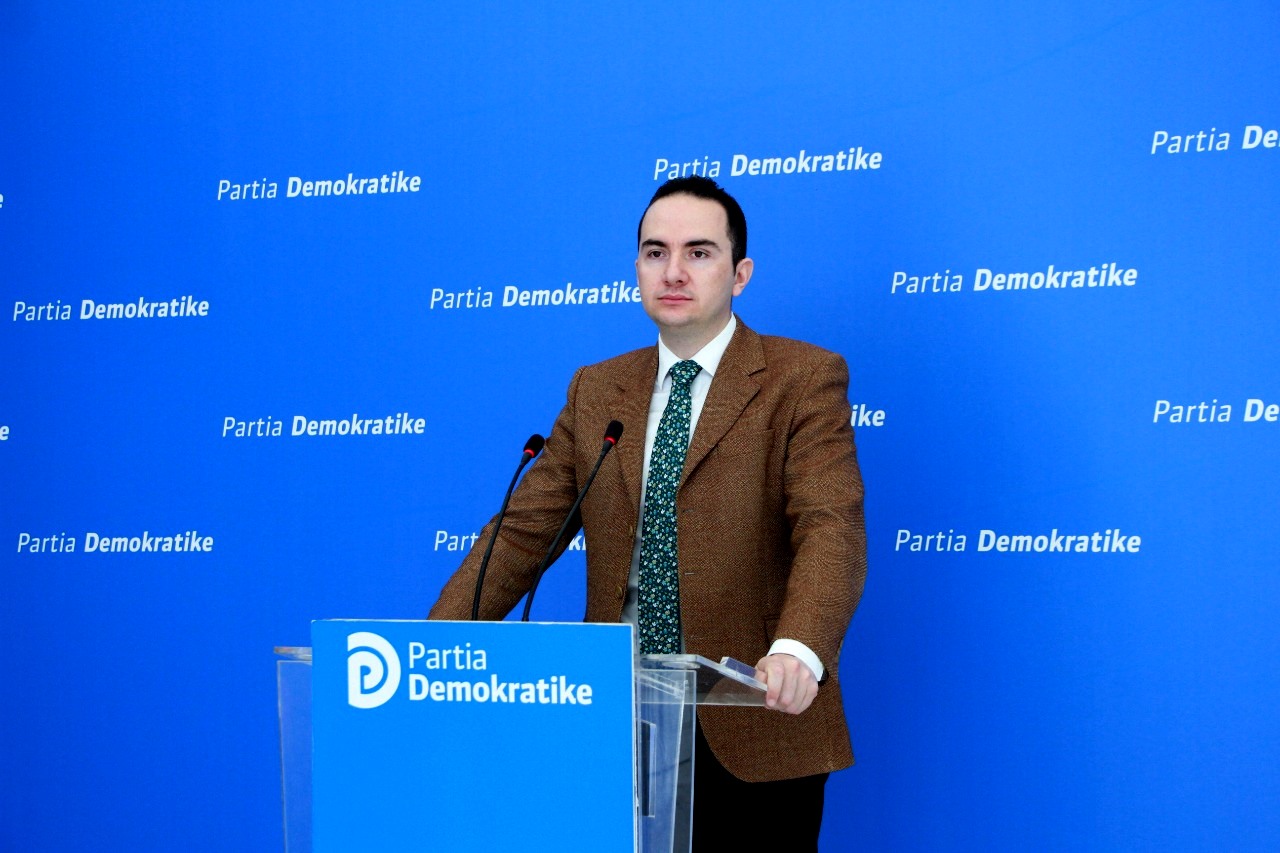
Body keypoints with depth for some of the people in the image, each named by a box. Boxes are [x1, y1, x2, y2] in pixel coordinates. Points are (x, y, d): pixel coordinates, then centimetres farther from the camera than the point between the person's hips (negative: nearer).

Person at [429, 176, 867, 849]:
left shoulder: (803, 380, -3)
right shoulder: (594, 391, 11)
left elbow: (831, 528, -16)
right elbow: (524, 531, 9)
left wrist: (797, 651, -34)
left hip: (753, 730, -3)